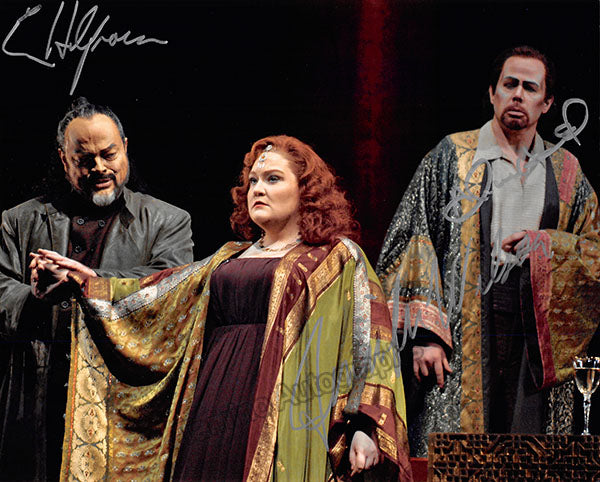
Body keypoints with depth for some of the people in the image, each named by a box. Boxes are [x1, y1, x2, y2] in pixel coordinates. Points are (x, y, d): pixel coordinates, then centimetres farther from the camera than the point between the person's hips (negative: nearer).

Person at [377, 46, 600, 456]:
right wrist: (425, 334, -10)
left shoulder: (565, 171, 14)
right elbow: (417, 240, 0)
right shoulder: (452, 156, 6)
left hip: (537, 342, 3)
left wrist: (542, 246, -6)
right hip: (462, 336, -2)